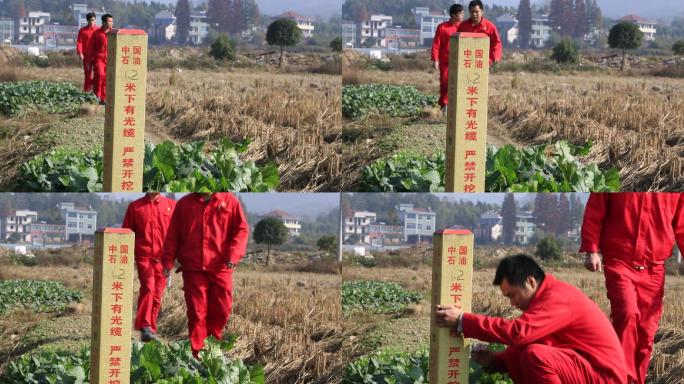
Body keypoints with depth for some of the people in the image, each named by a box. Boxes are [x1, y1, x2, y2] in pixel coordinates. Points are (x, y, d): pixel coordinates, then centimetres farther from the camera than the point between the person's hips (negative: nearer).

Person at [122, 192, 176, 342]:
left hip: (162, 257, 2)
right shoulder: (135, 207, 8)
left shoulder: (172, 205, 7)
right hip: (143, 256, -2)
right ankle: (145, 327, -25)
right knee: (148, 286, -21)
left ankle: (151, 329, 16)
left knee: (157, 295, 5)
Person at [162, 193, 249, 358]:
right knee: (196, 311, -1)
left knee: (222, 307, 1)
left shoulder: (230, 201, 4)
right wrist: (168, 262, 1)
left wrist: (233, 255, -13)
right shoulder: (184, 204, 8)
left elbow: (242, 230, 0)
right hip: (193, 268, 0)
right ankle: (197, 352, 5)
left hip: (221, 267, 0)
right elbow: (173, 235, 9)